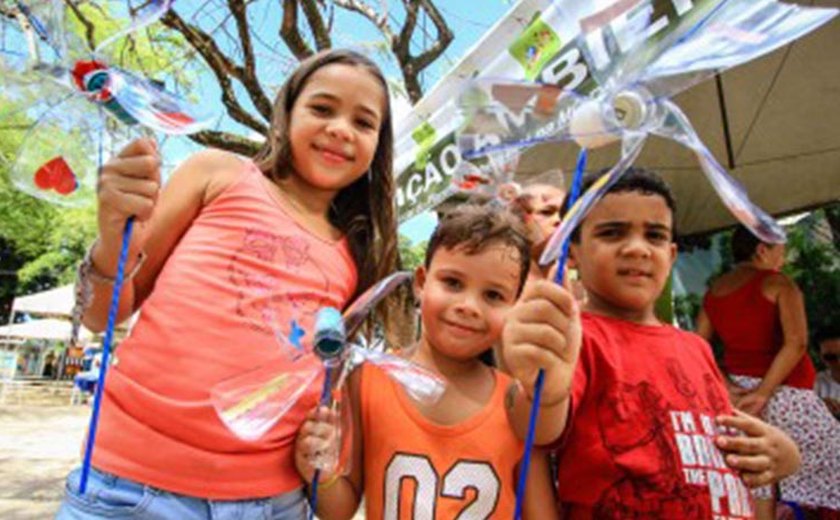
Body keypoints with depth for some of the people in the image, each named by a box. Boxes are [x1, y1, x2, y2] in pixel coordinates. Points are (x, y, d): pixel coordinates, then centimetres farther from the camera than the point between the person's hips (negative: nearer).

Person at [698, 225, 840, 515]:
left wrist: (725, 386, -4)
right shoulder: (777, 283, -6)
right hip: (783, 393, -6)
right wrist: (763, 392, -19)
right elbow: (796, 342, -20)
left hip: (738, 395, 6)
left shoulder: (713, 292, 11)